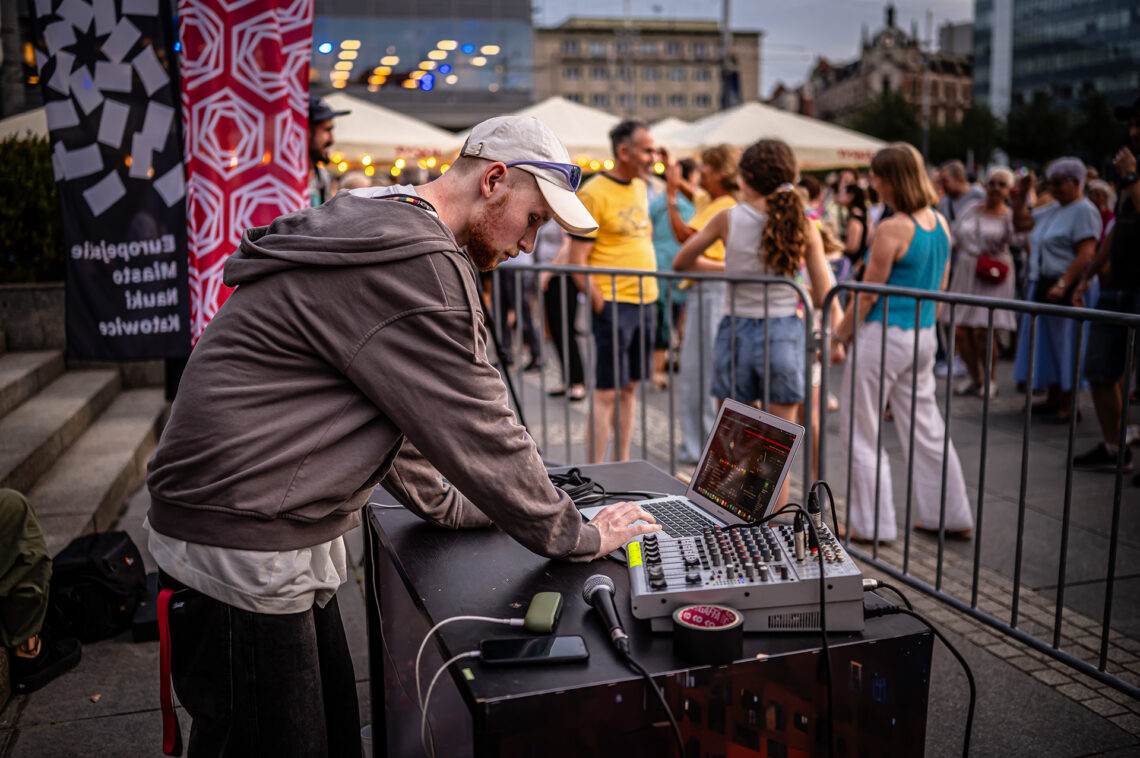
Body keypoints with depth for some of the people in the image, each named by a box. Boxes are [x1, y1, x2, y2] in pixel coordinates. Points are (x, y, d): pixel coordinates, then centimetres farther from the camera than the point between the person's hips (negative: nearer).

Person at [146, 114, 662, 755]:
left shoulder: (379, 231, 15)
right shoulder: (417, 265, -20)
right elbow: (476, 430, -16)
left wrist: (450, 504, 22)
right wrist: (578, 536, -4)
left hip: (286, 542, 10)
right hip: (243, 556, -10)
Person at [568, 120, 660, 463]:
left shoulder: (640, 187, 12)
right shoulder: (593, 193, -13)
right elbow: (577, 262, -14)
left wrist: (651, 294, 16)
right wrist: (601, 306, -18)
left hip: (645, 300, 8)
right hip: (614, 303, -8)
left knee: (629, 387, 13)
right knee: (606, 392, -5)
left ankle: (623, 465, 23)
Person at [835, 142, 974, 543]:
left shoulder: (891, 230, -18)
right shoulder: (940, 223, 6)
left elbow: (867, 296, -14)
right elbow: (940, 286, 15)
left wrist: (840, 334, -3)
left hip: (884, 336, -8)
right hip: (925, 336, 8)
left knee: (861, 431, 6)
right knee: (926, 427, 18)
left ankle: (872, 523, 13)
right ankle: (952, 515, 26)